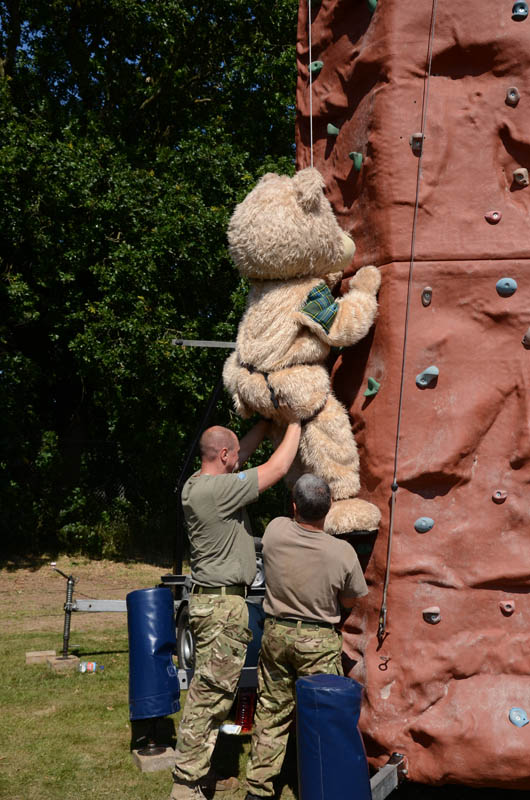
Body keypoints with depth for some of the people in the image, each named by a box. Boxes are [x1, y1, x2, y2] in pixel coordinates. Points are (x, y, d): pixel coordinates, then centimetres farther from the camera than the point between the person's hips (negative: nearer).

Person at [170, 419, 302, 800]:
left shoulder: (196, 484, 9)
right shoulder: (218, 489, -19)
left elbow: (244, 453, 24)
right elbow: (278, 467, -13)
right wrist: (295, 423, 1)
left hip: (213, 600, 10)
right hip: (222, 606, -10)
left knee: (210, 693, 15)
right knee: (210, 696, -6)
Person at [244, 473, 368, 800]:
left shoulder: (275, 531, -13)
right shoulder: (343, 552, -18)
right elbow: (349, 601, -2)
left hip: (276, 634, 3)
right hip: (319, 642, -3)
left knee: (271, 713, 14)